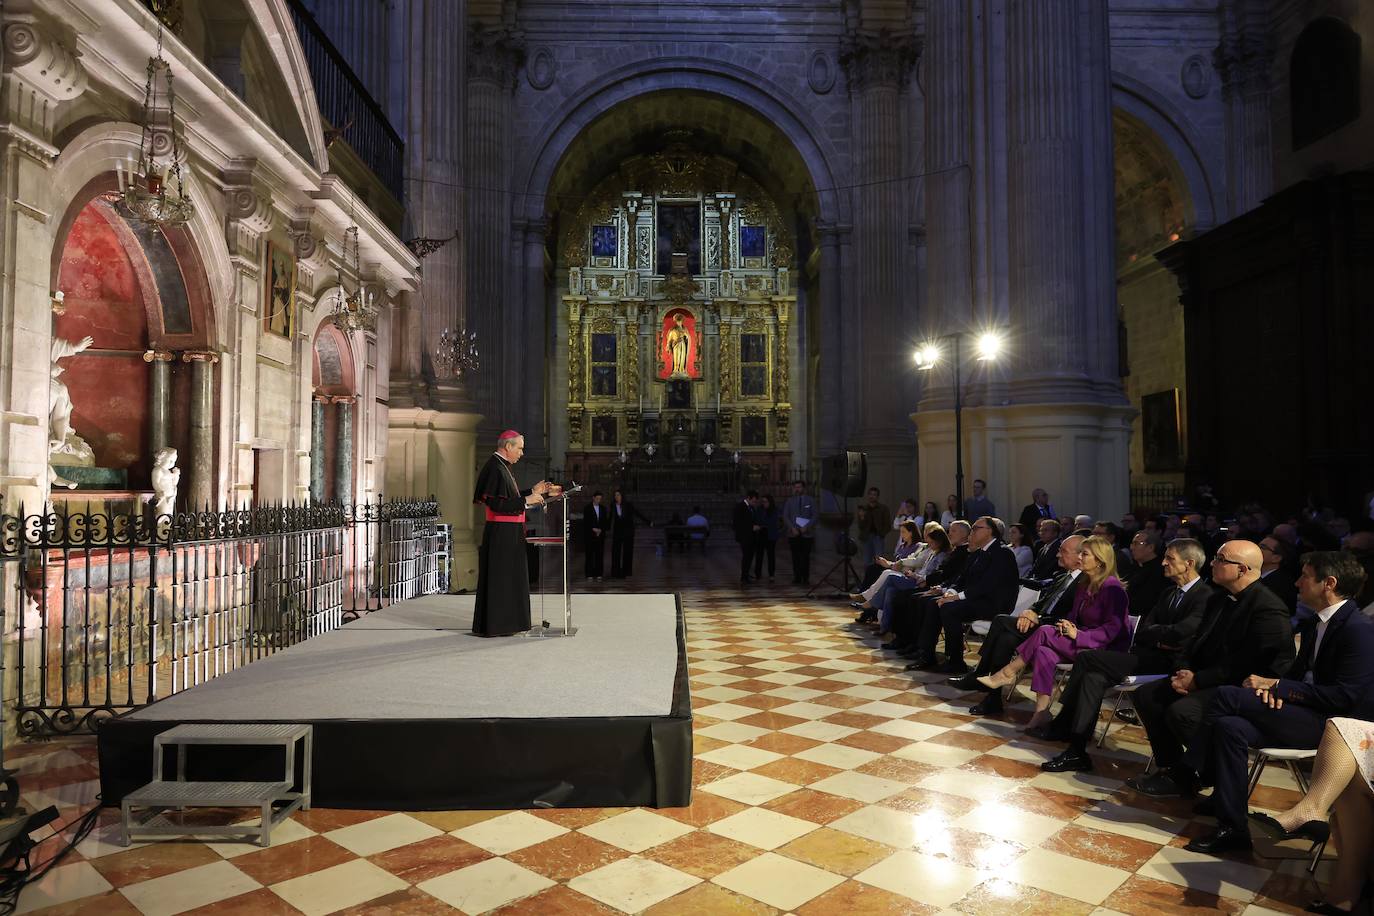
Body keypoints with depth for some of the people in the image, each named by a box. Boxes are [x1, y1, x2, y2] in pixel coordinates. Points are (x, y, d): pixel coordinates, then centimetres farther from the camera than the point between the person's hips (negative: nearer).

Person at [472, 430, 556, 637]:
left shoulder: (503, 467, 14)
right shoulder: (495, 468, -17)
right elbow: (496, 504, -24)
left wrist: (533, 492, 13)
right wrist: (526, 500, -20)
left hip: (509, 534, 10)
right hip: (501, 534, -10)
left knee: (509, 578, 14)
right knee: (499, 579, -3)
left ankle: (507, 622, 22)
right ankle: (494, 626, 5)